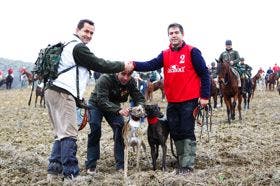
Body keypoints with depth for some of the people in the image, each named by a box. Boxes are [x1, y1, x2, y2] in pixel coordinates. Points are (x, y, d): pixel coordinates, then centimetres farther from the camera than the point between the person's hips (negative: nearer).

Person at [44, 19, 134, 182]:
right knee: (69, 134, -10)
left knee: (62, 133, 12)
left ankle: (54, 169, 10)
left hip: (53, 92, 10)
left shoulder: (69, 46, 25)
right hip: (63, 94, -10)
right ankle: (71, 174, -11)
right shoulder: (79, 47, -6)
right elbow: (99, 65, -7)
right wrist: (123, 66, 3)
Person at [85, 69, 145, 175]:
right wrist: (119, 110, -57)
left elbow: (139, 98, -16)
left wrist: (139, 107, -42)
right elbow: (102, 101, -42)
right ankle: (91, 165, -10)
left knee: (120, 128, -14)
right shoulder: (105, 79, -35)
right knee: (95, 129, -19)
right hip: (96, 104, -4)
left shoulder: (131, 82, -20)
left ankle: (121, 164, -6)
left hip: (114, 105, 4)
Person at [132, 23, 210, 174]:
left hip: (189, 100, -6)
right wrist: (134, 65, -24)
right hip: (172, 102, 6)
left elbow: (204, 73, -6)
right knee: (175, 133, 12)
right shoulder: (165, 55, 8)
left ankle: (187, 165, 2)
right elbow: (150, 65, -5)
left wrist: (205, 96, -10)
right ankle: (181, 161, 24)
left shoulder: (192, 52, -6)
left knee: (187, 132, -3)